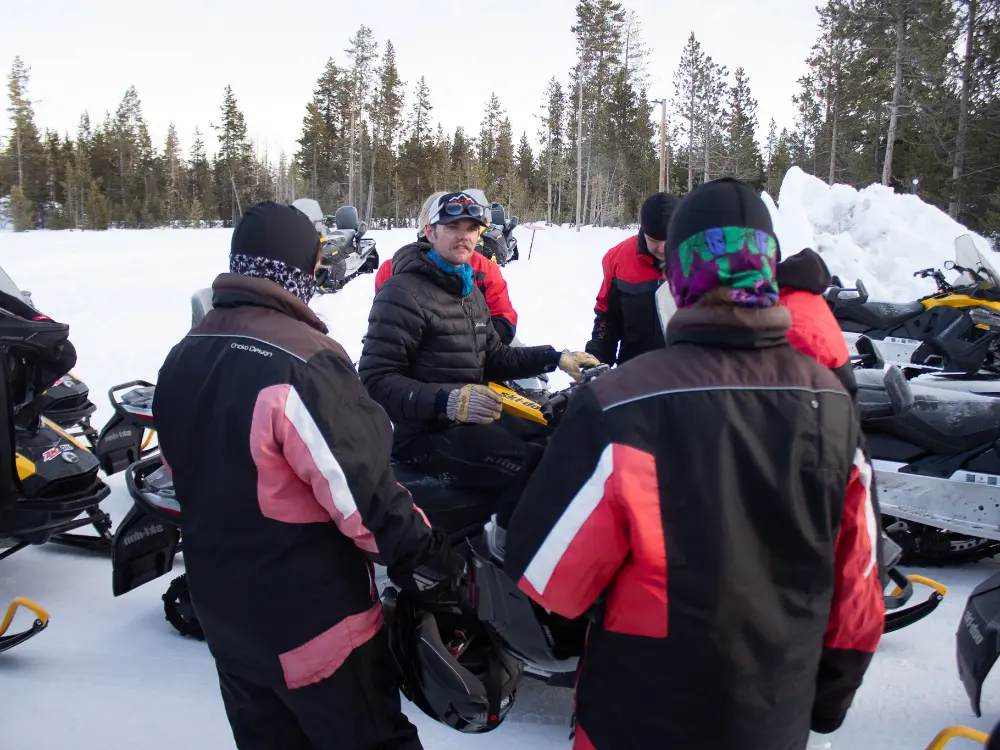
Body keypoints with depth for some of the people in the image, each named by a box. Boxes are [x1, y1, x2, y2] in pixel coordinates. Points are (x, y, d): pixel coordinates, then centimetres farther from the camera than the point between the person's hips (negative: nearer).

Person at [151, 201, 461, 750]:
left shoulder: (181, 358, 1)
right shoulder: (303, 361, -25)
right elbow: (359, 488, -24)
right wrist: (421, 551, -10)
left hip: (219, 605, 8)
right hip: (313, 616, -8)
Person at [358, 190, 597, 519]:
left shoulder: (469, 290, 18)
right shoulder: (403, 293, -13)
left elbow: (493, 359, 21)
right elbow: (376, 380, -21)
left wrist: (555, 358, 10)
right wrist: (445, 401, -34)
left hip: (472, 417, 10)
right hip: (425, 431, -9)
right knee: (537, 470, -25)